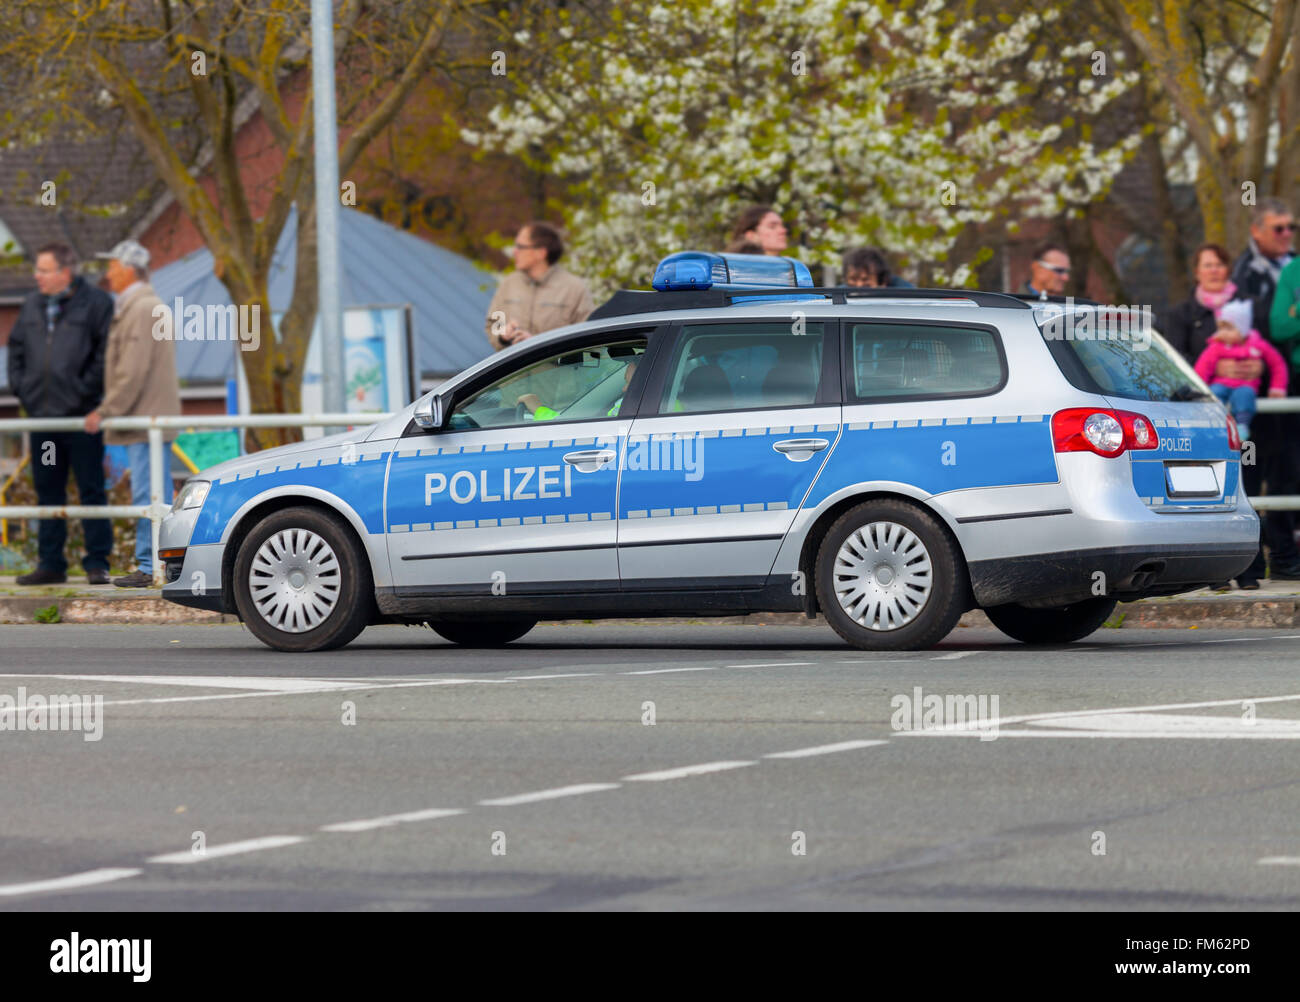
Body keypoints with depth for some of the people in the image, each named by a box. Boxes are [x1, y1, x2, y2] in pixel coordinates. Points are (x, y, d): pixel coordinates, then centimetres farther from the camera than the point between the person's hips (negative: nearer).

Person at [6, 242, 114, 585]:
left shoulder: (95, 303, -5)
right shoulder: (33, 305, 13)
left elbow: (107, 351, -9)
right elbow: (16, 347, 21)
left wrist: (87, 389, -12)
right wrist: (19, 386, 9)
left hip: (81, 416, -6)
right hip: (42, 415, 6)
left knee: (91, 490, -1)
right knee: (48, 492, 10)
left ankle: (97, 563, 2)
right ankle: (51, 563, 15)